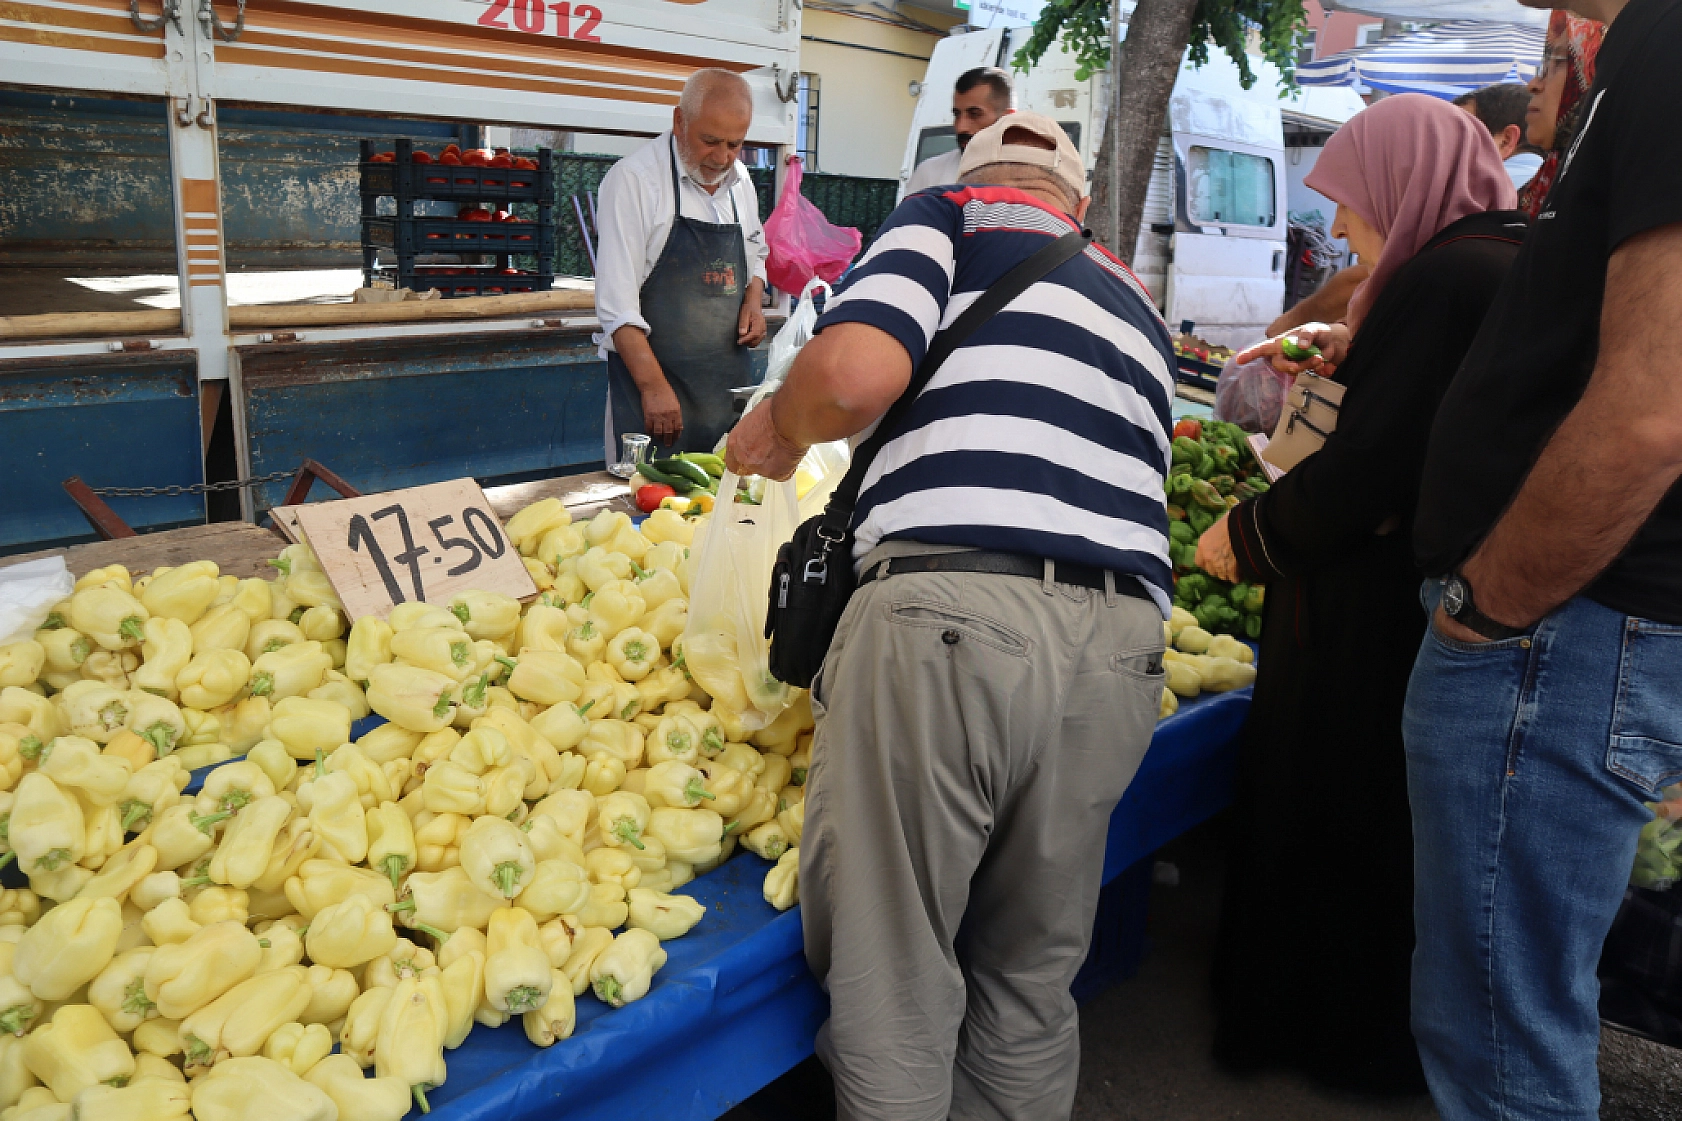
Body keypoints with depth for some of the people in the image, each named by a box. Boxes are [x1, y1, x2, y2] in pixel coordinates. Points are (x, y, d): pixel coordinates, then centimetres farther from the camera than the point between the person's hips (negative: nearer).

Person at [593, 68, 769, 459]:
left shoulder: (739, 180, 9)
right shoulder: (633, 179, -12)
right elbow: (617, 304, -16)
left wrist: (753, 299, 3)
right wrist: (653, 386, -23)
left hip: (731, 378, 6)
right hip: (652, 372, -6)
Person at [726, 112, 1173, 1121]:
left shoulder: (947, 217, 12)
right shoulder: (1135, 299, 29)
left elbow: (857, 371, -8)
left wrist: (780, 428, 12)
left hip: (952, 613, -6)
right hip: (1121, 644, 6)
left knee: (894, 981, 8)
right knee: (1032, 981, 20)